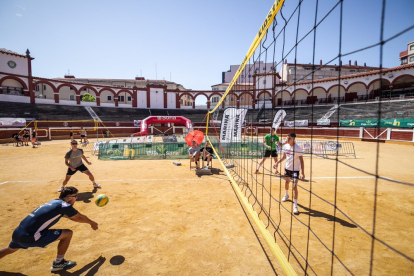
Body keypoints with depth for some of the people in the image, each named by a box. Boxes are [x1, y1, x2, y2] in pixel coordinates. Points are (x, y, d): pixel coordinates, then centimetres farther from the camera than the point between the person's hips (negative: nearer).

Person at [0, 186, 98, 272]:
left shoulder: (54, 202, 11)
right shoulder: (64, 205, -16)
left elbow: (73, 217, 22)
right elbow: (80, 217, -2)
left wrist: (89, 222, 27)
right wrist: (92, 223, 17)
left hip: (17, 233, 9)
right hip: (30, 237, -9)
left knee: (10, 249, 41)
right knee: (68, 234, -7)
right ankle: (58, 263, 10)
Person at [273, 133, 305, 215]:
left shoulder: (298, 149, -20)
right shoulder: (285, 146, -3)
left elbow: (301, 161, -18)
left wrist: (302, 173, -22)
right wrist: (277, 162, -2)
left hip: (295, 169, -5)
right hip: (287, 168, 6)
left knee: (294, 186, -12)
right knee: (287, 182, 23)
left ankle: (295, 206, -3)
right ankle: (286, 195, 51)